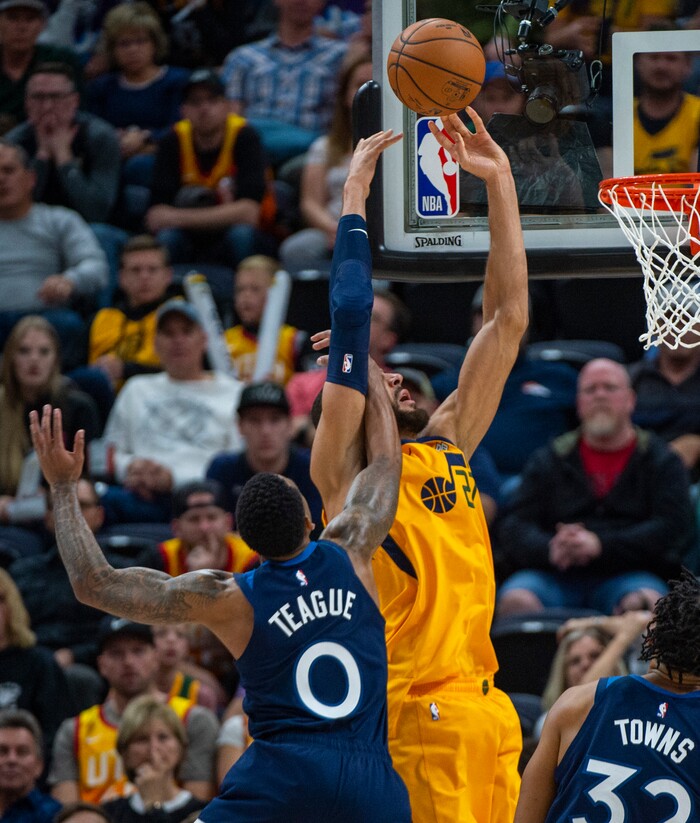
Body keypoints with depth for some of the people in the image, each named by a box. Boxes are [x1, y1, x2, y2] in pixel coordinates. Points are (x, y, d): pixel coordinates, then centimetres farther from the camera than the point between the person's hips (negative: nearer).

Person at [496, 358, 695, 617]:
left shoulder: (662, 461, 15)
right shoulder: (547, 460, 20)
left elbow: (675, 528, 0)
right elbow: (513, 527, 10)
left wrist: (600, 545, -13)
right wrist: (549, 549, -15)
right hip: (555, 575, 1)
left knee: (642, 603, -36)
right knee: (516, 600, -32)